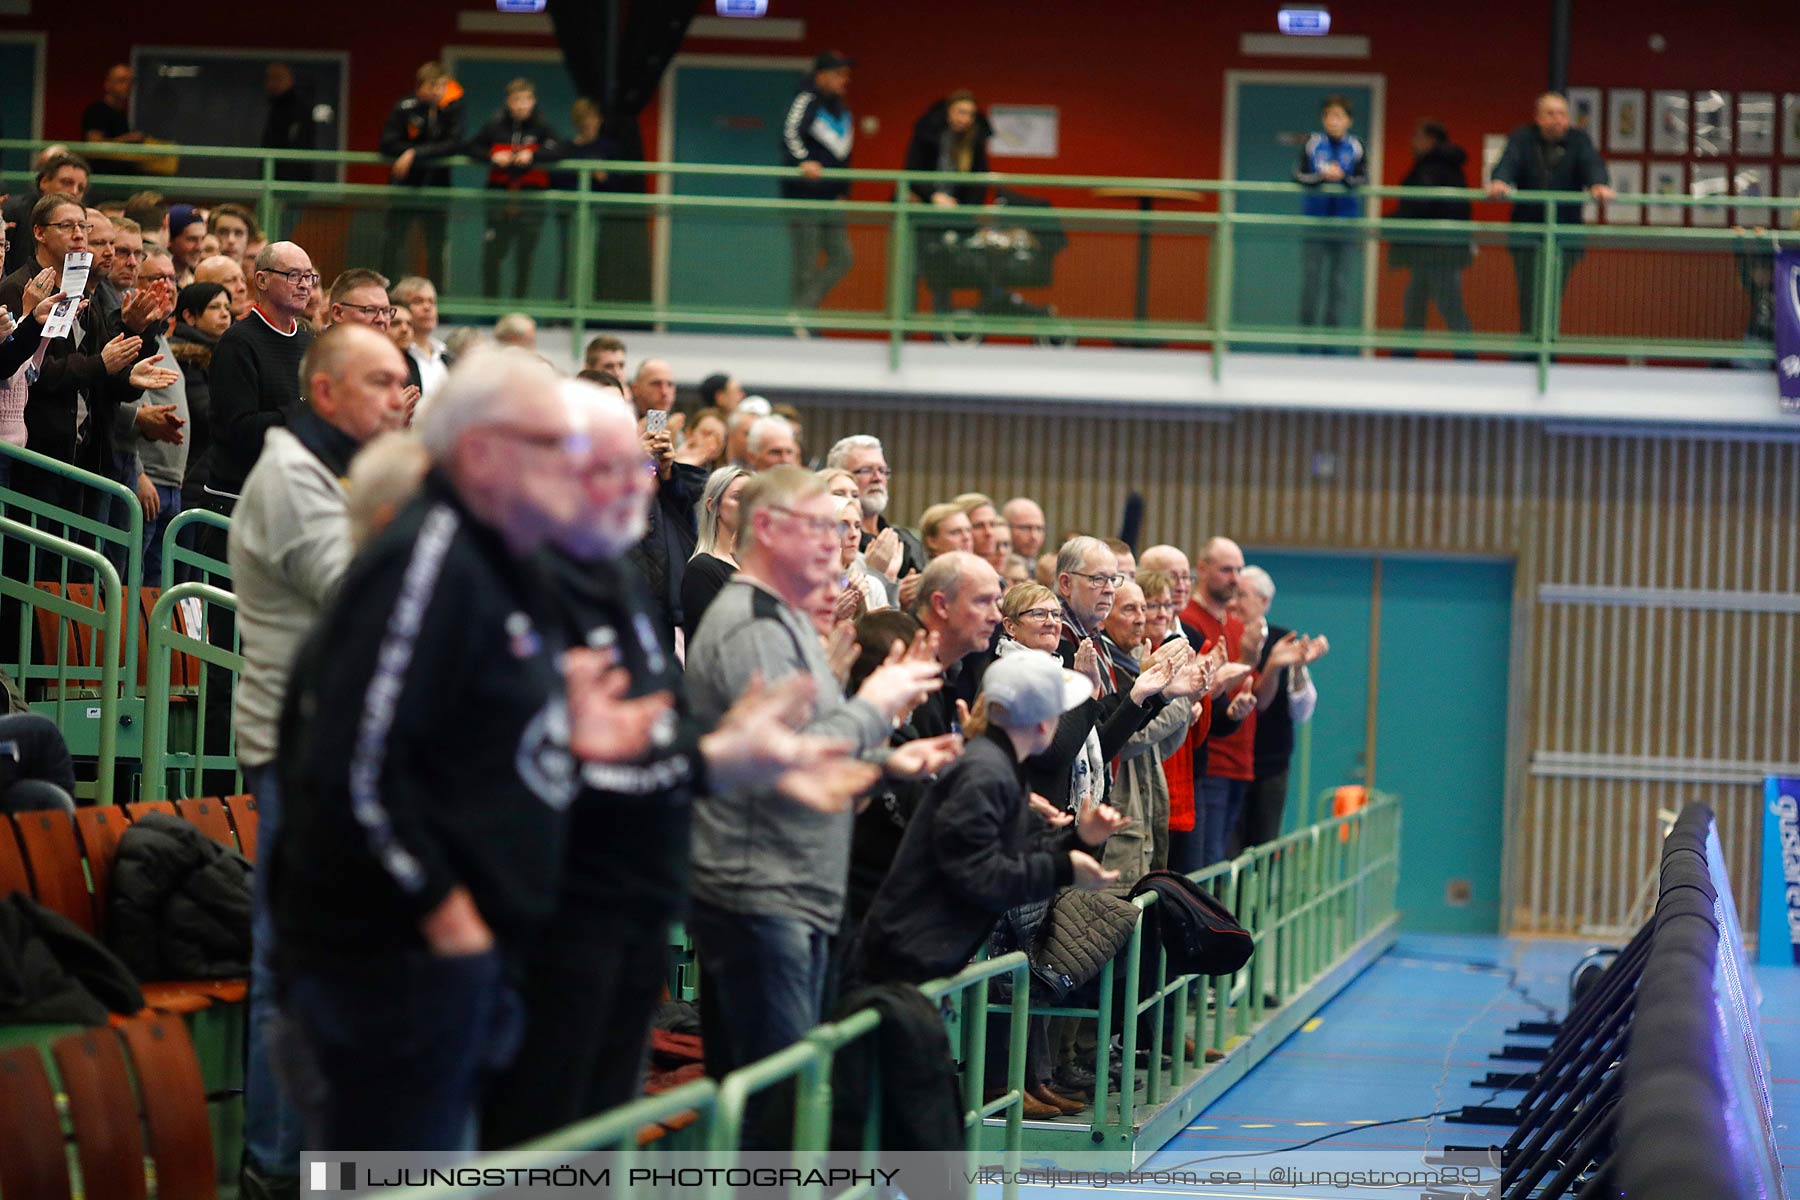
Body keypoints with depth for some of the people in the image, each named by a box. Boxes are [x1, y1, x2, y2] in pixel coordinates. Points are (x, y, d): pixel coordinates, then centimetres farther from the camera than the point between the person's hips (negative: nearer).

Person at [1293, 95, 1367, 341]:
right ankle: (1307, 328, 5)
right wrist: (1322, 176, -18)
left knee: (1339, 282, 0)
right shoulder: (1312, 143, 3)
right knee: (1311, 278, -3)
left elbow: (1363, 180, -2)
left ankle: (1332, 329, 6)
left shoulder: (1355, 147, 3)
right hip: (1315, 218, 0)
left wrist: (1343, 177, -21)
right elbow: (1299, 176, -1)